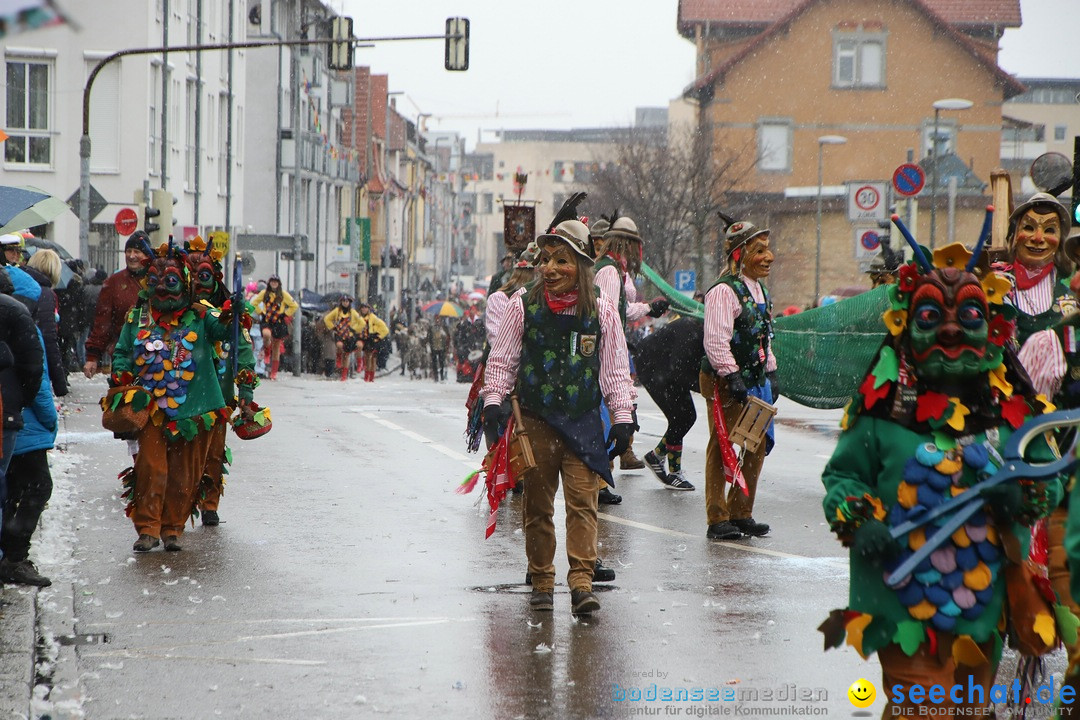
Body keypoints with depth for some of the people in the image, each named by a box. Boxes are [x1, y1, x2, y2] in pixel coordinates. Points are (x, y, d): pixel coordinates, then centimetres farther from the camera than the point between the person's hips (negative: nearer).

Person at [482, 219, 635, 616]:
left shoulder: (601, 311, 3)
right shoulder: (524, 305, 2)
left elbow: (615, 370, 9)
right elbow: (502, 359, 8)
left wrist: (623, 416, 4)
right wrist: (493, 401, -3)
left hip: (583, 422, -1)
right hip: (534, 420, 1)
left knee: (583, 502, -10)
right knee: (537, 505, 6)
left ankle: (582, 582, -13)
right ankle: (541, 583, 15)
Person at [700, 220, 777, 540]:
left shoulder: (760, 291, 15)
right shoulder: (723, 291, -15)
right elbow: (716, 340, -22)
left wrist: (771, 374, 18)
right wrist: (731, 376, -25)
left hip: (754, 381, 9)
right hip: (725, 382, -9)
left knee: (758, 447, 9)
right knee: (721, 449, -3)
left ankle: (741, 513, 19)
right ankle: (717, 519, 1)